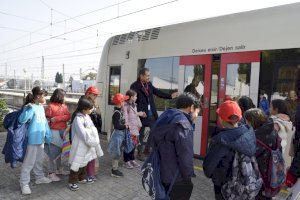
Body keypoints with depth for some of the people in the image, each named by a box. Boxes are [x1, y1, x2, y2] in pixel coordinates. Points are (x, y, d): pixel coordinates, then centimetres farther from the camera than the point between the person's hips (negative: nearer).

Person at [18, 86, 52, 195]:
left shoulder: (41, 107, 7)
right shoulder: (30, 107, -18)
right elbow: (21, 120, -30)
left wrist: (48, 135, 14)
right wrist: (28, 108, -41)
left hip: (41, 138, 8)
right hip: (33, 139, -8)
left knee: (39, 159, 22)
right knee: (29, 162, 3)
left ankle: (40, 177, 38)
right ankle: (24, 183, 17)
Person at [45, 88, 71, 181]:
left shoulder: (64, 106, 7)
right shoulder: (51, 106, -10)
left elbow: (68, 116, -4)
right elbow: (47, 119, -12)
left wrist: (56, 118, -16)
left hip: (63, 131, 6)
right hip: (54, 131, -6)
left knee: (60, 150, 17)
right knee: (53, 152, -1)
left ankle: (59, 168, 31)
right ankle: (51, 173, 10)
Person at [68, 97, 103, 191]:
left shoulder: (86, 116, 6)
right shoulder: (78, 118, -22)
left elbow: (92, 128, 8)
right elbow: (83, 133, -26)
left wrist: (95, 140, 1)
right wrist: (92, 142, -20)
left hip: (87, 144, 9)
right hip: (80, 144, -9)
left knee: (85, 161, 19)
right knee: (77, 162, 0)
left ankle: (82, 178, 35)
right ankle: (72, 181, 13)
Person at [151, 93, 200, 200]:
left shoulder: (167, 119, 8)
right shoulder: (182, 124, -22)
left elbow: (155, 144, 15)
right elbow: (186, 157, -25)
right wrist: (188, 177, -8)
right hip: (177, 180, -8)